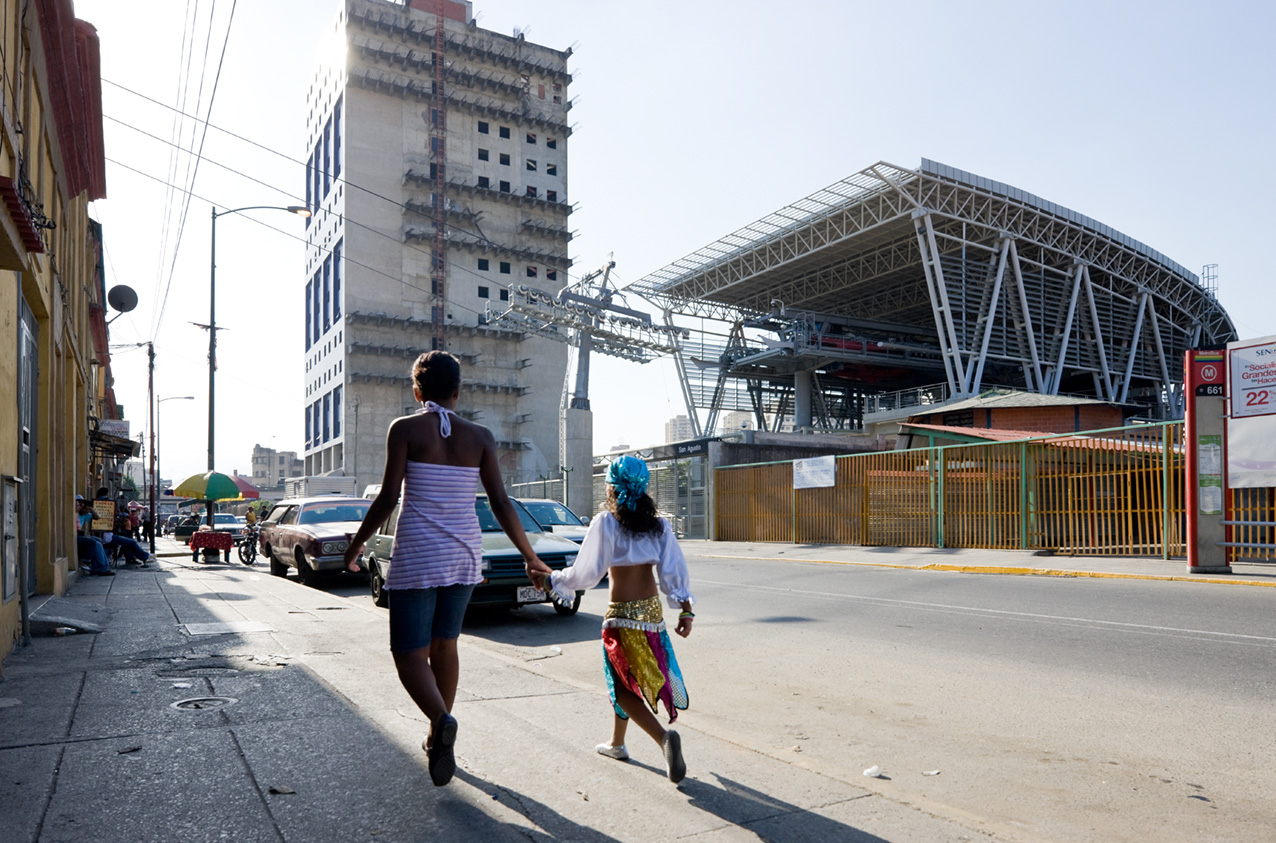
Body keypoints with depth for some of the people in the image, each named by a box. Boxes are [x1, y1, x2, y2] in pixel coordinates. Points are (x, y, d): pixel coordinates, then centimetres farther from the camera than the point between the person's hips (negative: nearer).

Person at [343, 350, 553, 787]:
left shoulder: (405, 428, -6)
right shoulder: (479, 436, 2)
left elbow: (387, 498, -9)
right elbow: (501, 504, 0)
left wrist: (355, 545, 6)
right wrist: (529, 556, 10)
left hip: (418, 554, -4)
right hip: (464, 553, 4)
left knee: (409, 654, 4)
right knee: (445, 644, 21)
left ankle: (441, 720, -23)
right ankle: (436, 737, 30)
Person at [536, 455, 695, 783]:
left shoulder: (605, 523, -12)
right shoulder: (658, 524, 2)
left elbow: (586, 572, -11)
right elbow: (673, 571, -2)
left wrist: (551, 580, 3)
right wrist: (686, 610, 0)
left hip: (621, 615, -6)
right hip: (652, 611, 6)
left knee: (623, 686, 1)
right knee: (624, 680, 22)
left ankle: (664, 738, -19)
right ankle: (617, 743, 34)